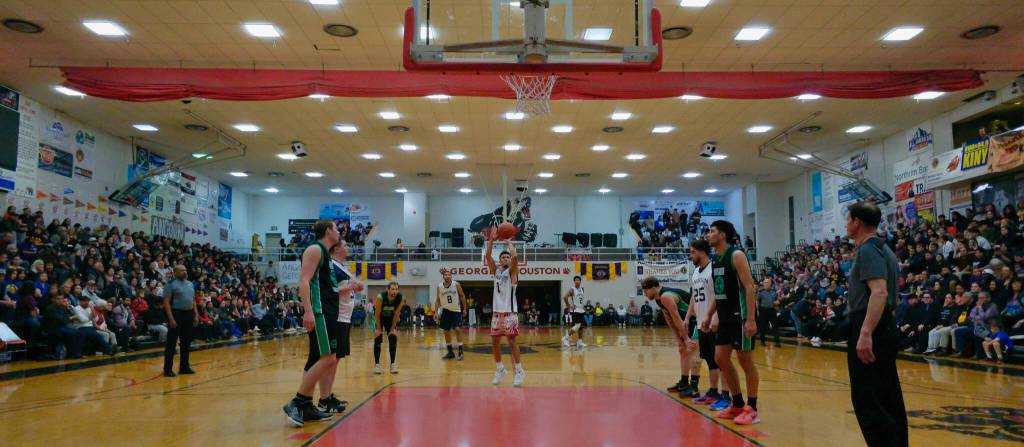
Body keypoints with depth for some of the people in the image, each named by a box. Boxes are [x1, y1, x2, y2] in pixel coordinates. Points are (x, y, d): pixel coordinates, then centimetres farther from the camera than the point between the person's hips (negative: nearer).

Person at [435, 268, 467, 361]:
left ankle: (460, 352, -6)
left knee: (457, 329, -13)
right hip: (445, 310, 3)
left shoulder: (456, 284, -10)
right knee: (446, 331, 5)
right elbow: (438, 300, 5)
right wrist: (437, 311, -1)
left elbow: (462, 296, -2)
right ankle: (450, 352, 16)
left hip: (456, 310, -3)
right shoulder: (439, 286, -3)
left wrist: (464, 309, -4)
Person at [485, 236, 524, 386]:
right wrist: (492, 239, -6)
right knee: (494, 342, 9)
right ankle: (500, 370, 25)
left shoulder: (512, 271, -2)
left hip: (510, 312, -5)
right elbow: (488, 256, -1)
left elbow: (515, 257, -21)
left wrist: (508, 242, -8)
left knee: (511, 341, -6)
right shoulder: (495, 270, 12)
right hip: (497, 312, 5)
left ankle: (519, 371, 3)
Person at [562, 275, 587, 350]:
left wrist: (583, 305, 15)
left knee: (581, 327, 8)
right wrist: (569, 306, -20)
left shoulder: (582, 289, 11)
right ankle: (566, 338, -6)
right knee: (576, 326, -16)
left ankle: (580, 342, 16)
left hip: (581, 311, 8)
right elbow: (564, 297, -23)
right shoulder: (572, 290, -12)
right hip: (575, 311, -8)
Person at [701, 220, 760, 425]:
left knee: (746, 360, -2)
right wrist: (709, 317, 16)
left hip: (740, 317, -9)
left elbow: (749, 287, -17)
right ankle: (737, 405, 20)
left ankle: (752, 409, 8)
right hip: (725, 318, 9)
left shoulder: (736, 255, -12)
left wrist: (750, 319, -23)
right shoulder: (715, 260, 13)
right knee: (721, 359, 8)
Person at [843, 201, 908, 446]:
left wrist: (865, 334, -31)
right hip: (886, 327, 11)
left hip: (870, 329, -10)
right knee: (890, 400, 15)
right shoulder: (883, 248, 18)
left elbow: (879, 292, -26)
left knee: (866, 400, -8)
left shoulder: (868, 249, -13)